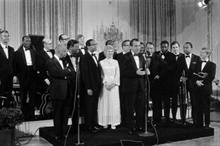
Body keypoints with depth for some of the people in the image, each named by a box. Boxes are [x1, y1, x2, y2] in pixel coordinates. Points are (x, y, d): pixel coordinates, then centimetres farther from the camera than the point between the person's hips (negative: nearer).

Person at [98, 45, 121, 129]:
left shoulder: (115, 62, 10)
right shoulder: (101, 62, 5)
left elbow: (117, 74, 5)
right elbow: (101, 75, 0)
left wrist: (113, 83, -9)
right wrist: (105, 83, -13)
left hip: (114, 85, 1)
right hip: (104, 85, -1)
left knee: (114, 103, 0)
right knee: (104, 103, -1)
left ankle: (113, 123, 4)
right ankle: (105, 122, 6)